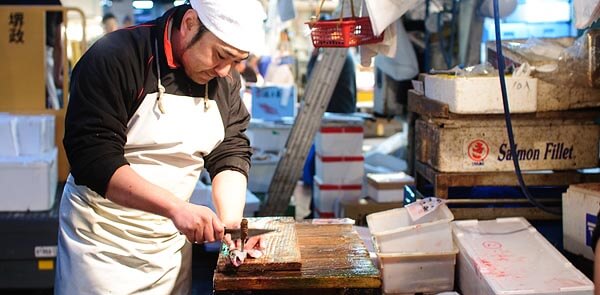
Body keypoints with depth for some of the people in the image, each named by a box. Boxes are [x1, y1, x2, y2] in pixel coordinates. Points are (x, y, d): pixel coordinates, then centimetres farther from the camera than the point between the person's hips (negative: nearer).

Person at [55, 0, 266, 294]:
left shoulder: (225, 79, 2)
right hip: (103, 237, -5)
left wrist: (231, 223, -14)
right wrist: (175, 207, -30)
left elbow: (230, 154, 3)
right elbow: (93, 158, -23)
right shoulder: (115, 58, -18)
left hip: (172, 240, 5)